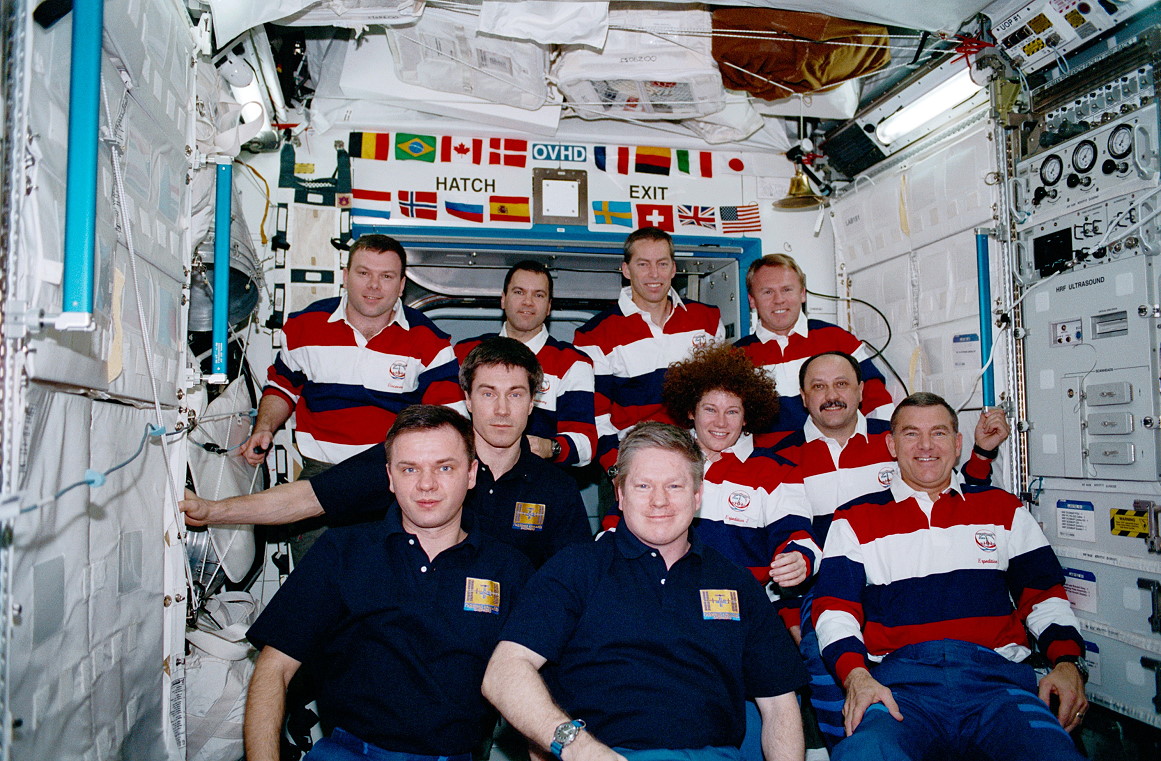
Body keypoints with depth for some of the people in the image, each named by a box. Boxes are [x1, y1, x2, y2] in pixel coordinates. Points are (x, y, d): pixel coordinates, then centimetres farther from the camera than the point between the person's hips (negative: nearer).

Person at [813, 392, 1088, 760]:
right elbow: (835, 609, 5)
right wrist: (856, 677, -13)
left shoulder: (1003, 509, 21)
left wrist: (1068, 663, -1)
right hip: (898, 678, -2)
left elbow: (1044, 595, 18)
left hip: (993, 673, 2)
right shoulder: (855, 520, 13)